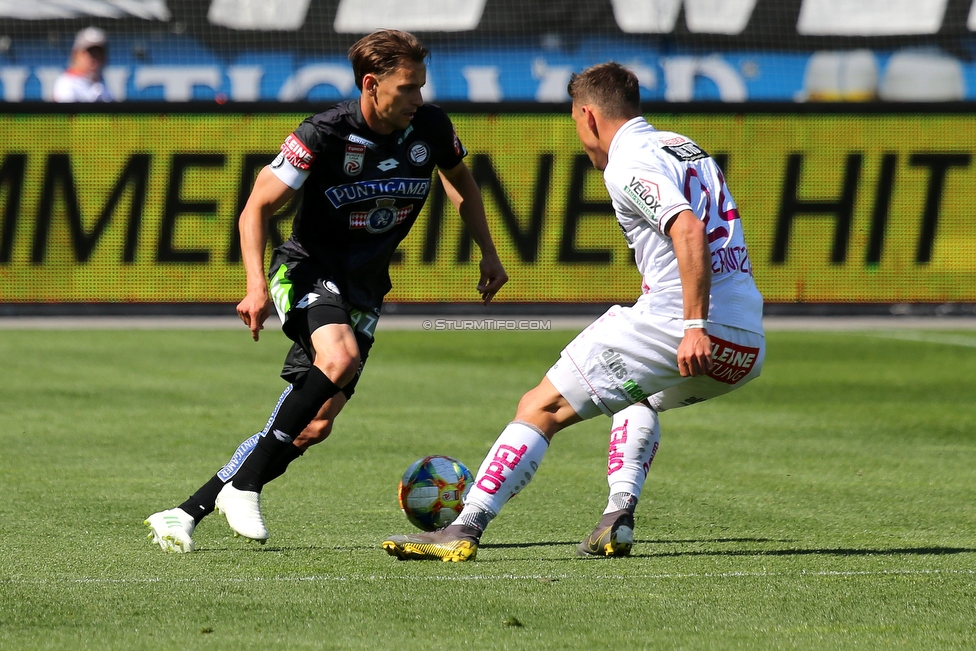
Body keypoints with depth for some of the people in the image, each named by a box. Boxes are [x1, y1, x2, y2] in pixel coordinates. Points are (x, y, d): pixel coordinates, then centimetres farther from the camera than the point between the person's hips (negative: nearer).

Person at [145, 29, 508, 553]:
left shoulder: (431, 128, -5)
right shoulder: (325, 135, -19)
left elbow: (459, 180, 19)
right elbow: (257, 207, -14)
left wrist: (487, 252, 14)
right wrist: (256, 284, -26)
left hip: (365, 287, 5)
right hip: (309, 268, -5)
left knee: (315, 424, -8)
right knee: (340, 357, -35)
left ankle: (186, 514, -2)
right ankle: (242, 486, -26)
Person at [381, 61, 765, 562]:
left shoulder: (630, 164, -6)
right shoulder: (683, 146, 22)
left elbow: (689, 231, -22)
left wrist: (695, 326, -26)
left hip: (674, 330, -9)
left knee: (542, 407, 0)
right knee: (641, 396, 37)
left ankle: (465, 529, -7)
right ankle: (618, 518, 17)